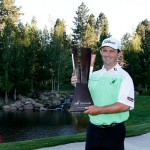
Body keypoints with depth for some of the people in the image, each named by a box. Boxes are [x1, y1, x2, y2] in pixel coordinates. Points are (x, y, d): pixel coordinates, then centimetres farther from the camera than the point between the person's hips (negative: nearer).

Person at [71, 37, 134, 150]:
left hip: (114, 131, -5)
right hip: (93, 129, 5)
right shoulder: (94, 75, 8)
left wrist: (100, 110, -20)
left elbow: (125, 105, -19)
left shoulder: (124, 77, -9)